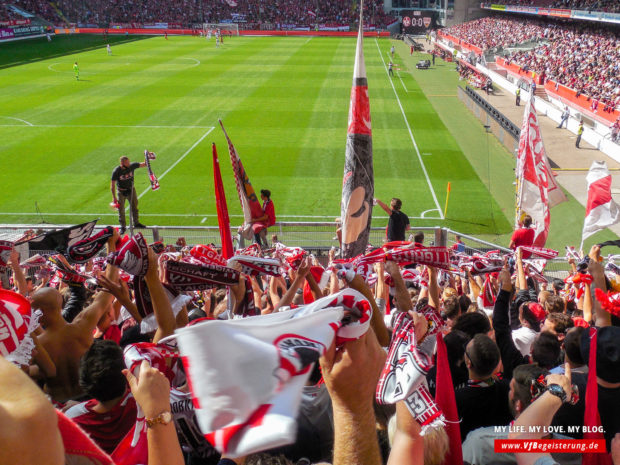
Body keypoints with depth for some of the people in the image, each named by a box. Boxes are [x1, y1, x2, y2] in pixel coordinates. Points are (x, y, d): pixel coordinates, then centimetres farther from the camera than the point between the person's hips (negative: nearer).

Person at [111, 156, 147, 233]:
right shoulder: (116, 171, -23)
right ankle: (123, 226, 18)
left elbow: (143, 164, -8)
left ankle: (136, 223, 34)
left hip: (131, 189, 3)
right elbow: (112, 185, -17)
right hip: (121, 191, -3)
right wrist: (114, 197, -19)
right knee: (121, 209, 3)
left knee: (134, 207, 16)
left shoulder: (132, 166, -16)